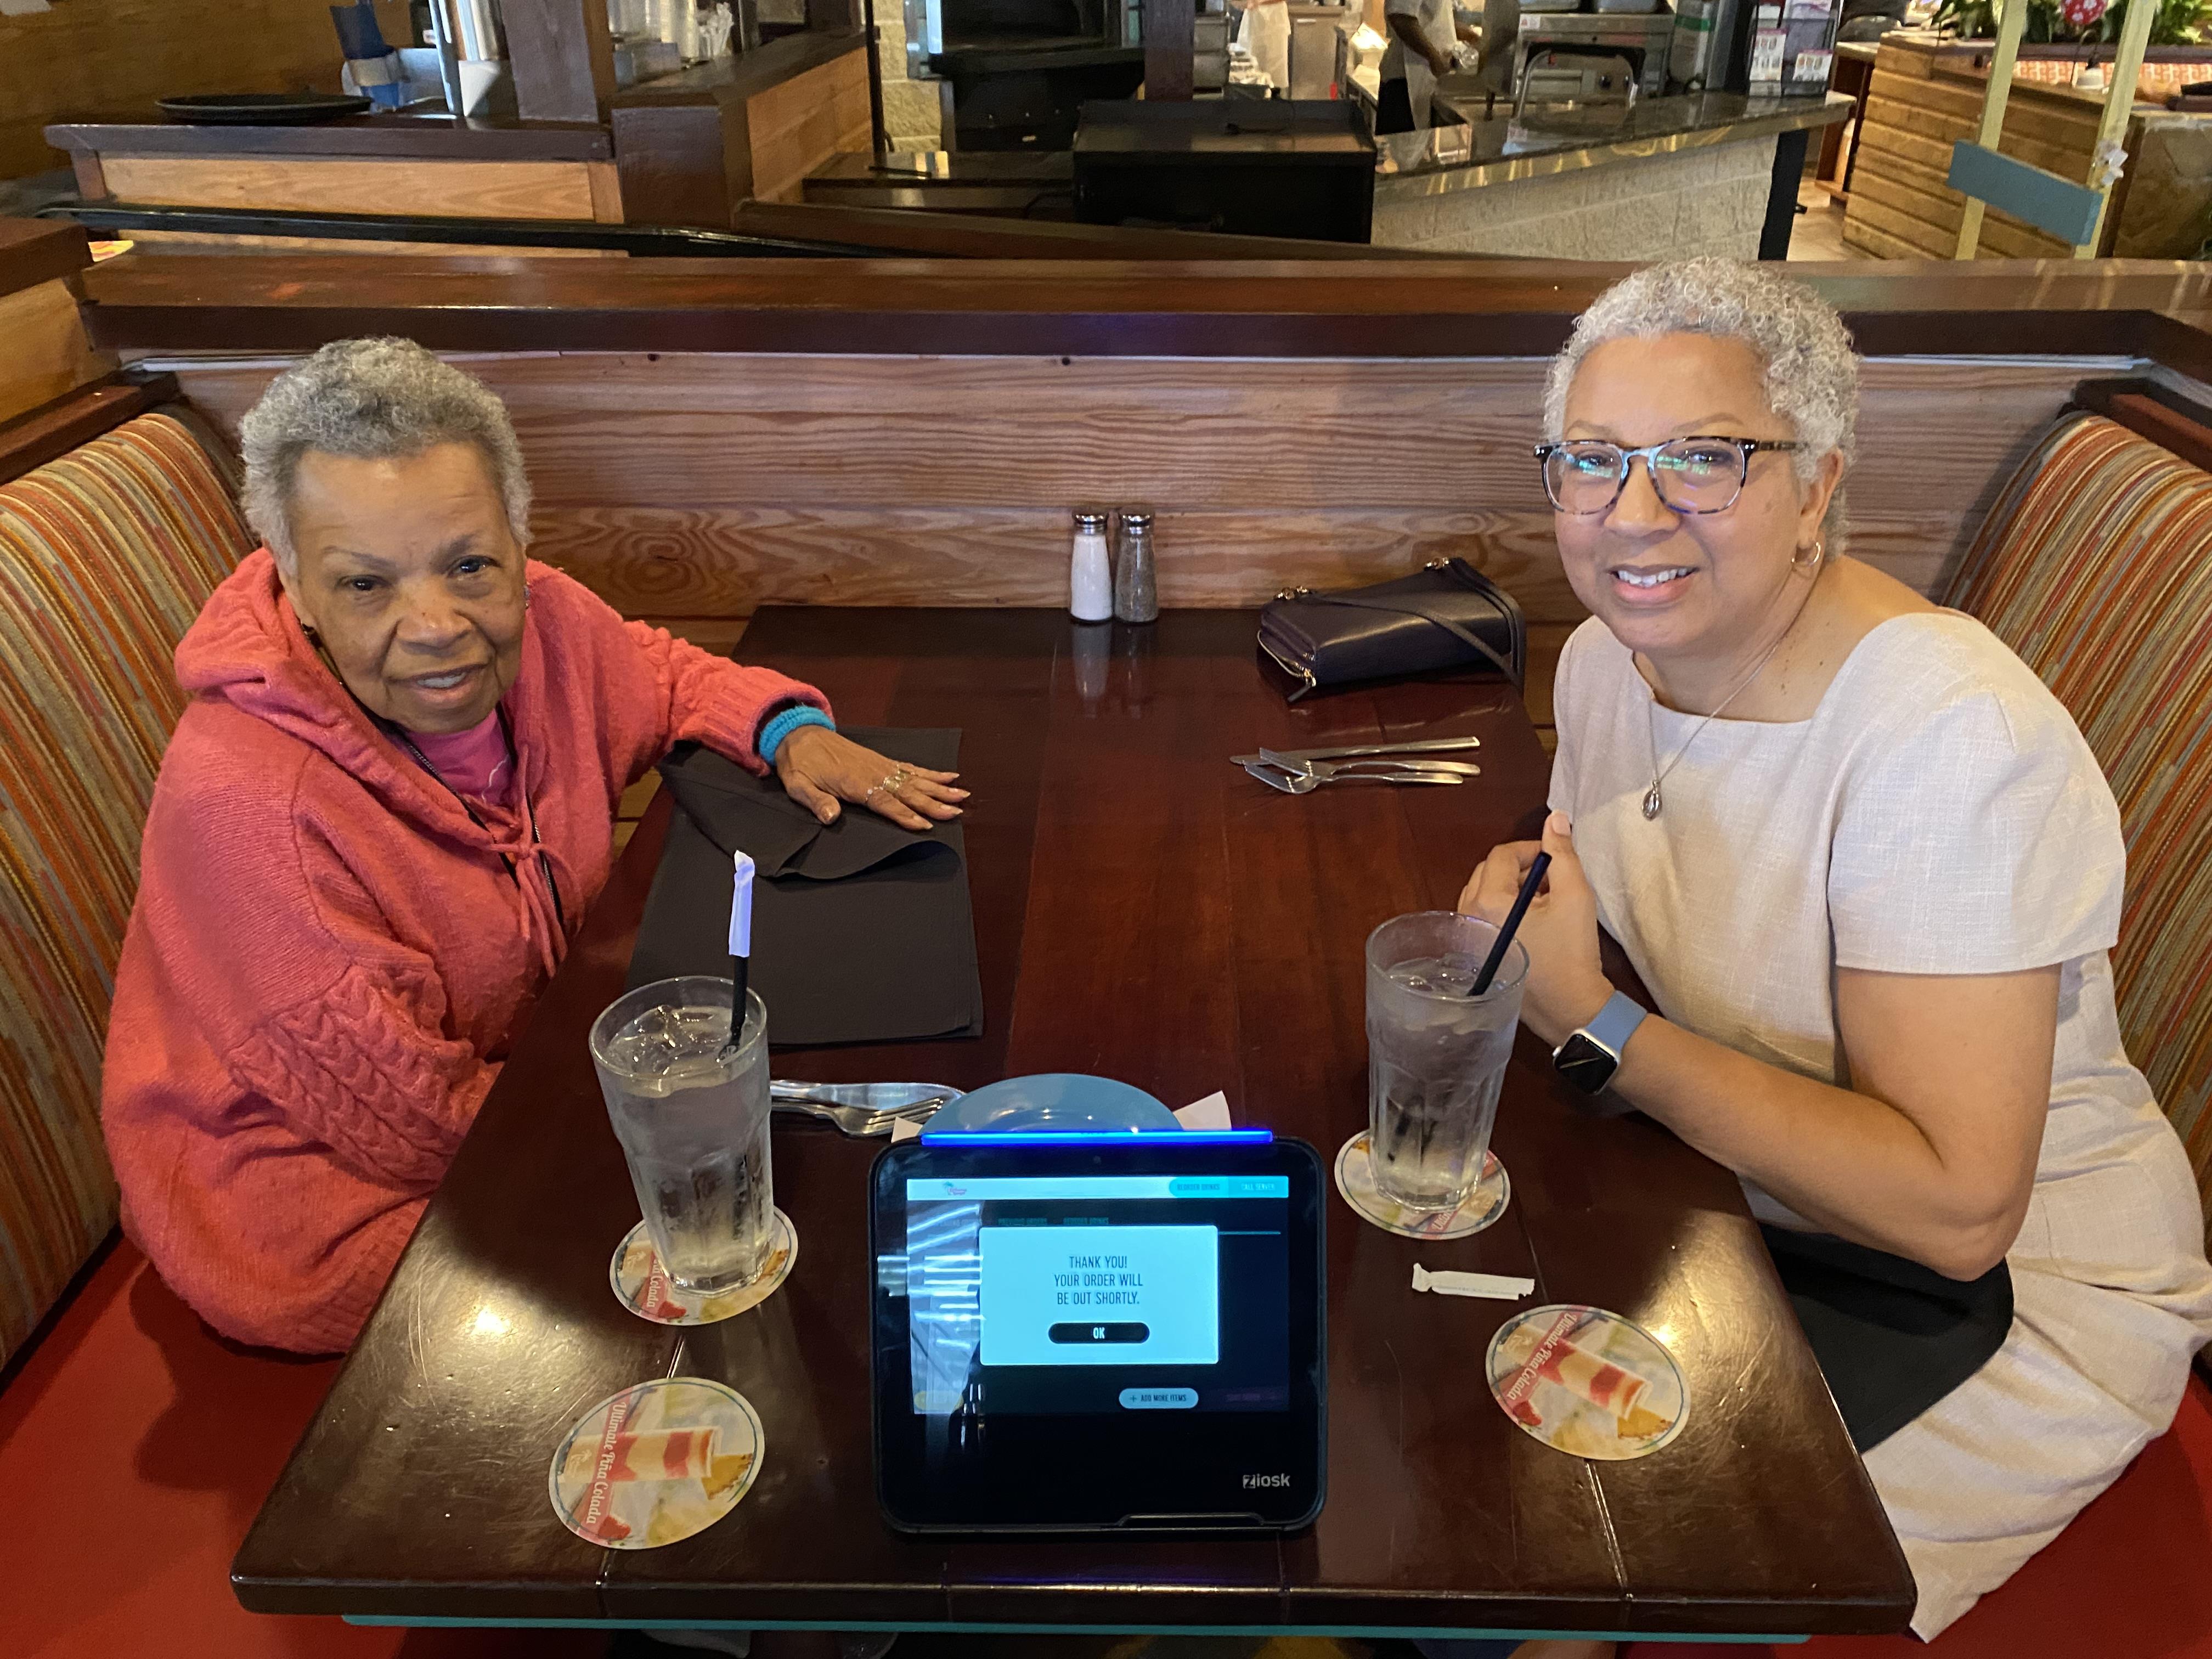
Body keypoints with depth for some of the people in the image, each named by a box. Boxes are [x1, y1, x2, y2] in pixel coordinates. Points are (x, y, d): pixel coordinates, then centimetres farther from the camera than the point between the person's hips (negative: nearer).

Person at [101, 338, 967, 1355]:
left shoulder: (536, 620, -13)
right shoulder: (246, 799, -32)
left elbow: (663, 677, 11)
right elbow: (420, 1126, -25)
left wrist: (793, 731, -8)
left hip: (523, 1060, 7)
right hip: (339, 1207, -6)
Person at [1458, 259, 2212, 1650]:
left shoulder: (1954, 733, -28)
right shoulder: (1611, 657, -4)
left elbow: (1955, 1210, -32)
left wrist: (1597, 1024, -29)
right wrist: (1533, 905, -8)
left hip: (2007, 1291, -6)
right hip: (1725, 1200, 7)